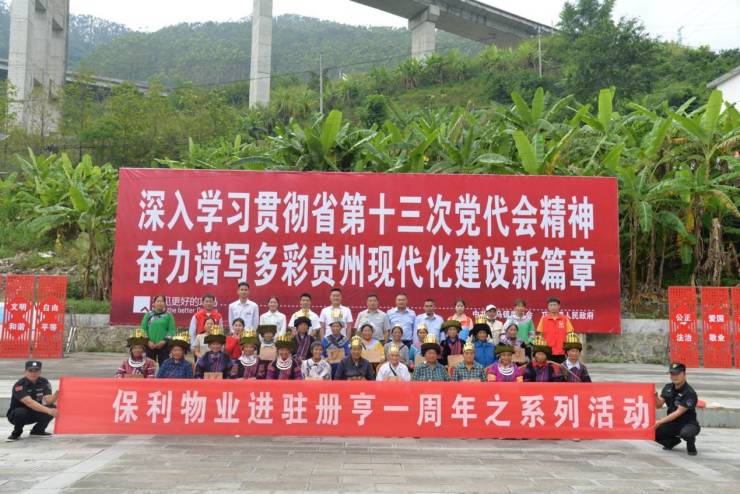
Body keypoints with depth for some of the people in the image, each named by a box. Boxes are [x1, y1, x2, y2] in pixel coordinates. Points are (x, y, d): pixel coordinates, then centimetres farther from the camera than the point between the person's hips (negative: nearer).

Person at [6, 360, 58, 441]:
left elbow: (48, 400, -21)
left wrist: (56, 395, -44)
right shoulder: (19, 385, -23)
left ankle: (38, 430, 2)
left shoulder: (44, 382, -8)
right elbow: (29, 403, -37)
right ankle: (16, 433, -4)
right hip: (16, 415, -3)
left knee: (53, 407, -22)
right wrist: (48, 411, -49)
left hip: (35, 414, 4)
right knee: (20, 412, -37)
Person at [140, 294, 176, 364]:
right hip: (150, 345, 1)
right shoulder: (148, 314, 8)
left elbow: (171, 330, -1)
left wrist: (164, 341, -13)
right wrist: (148, 341, -8)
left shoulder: (169, 315, 4)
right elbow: (143, 329, 5)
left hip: (163, 345, -1)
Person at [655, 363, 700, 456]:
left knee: (685, 433, -39)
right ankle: (673, 441, 16)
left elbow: (678, 413, -23)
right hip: (672, 423, 6)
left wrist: (660, 421, -27)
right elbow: (659, 405, 2)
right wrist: (656, 396, -20)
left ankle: (691, 446, -1)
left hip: (688, 424, -6)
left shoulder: (690, 393, -19)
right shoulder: (668, 388, 2)